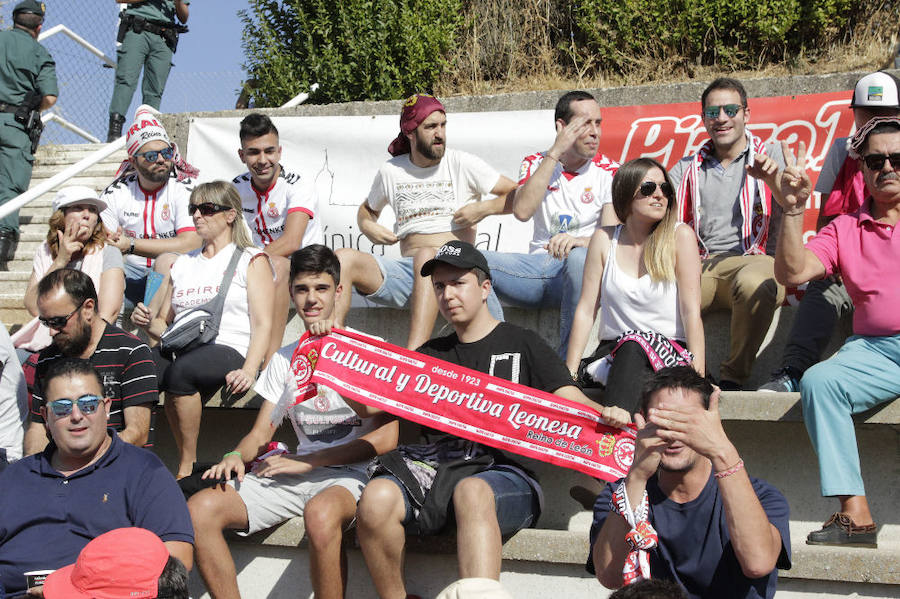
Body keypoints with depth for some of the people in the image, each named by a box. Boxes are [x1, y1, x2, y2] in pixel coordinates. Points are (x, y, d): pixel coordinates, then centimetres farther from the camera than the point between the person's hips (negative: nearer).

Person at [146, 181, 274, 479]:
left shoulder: (251, 260, 12)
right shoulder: (183, 263, 28)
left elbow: (262, 323, 0)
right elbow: (163, 318, 28)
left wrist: (249, 371, -17)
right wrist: (149, 322, 1)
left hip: (229, 350, -5)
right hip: (181, 351, 5)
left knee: (179, 370, -37)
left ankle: (187, 467, -27)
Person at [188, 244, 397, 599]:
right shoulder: (284, 360, 19)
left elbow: (386, 438, -6)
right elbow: (261, 432, 18)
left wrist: (308, 462, -11)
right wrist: (236, 457, -7)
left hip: (347, 474, -5)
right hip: (295, 473, 5)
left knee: (320, 513, -41)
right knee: (200, 509, -19)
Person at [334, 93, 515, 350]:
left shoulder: (462, 163, 7)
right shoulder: (391, 171, 15)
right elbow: (367, 208, 34)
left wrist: (484, 208, -7)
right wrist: (368, 226, 12)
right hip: (408, 270, 4)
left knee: (427, 256, -39)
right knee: (344, 257, -20)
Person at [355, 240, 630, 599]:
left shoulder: (520, 345, 17)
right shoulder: (430, 356, 27)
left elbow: (572, 402, 6)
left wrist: (604, 414, -17)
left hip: (505, 475, -3)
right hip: (436, 470, 3)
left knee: (471, 492, -40)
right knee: (376, 498, -29)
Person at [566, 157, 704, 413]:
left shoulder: (679, 236, 0)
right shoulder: (605, 239, 7)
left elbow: (691, 311, -5)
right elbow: (586, 309, 5)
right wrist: (569, 375, -3)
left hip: (670, 352, -2)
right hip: (613, 352, 3)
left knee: (634, 343, -37)